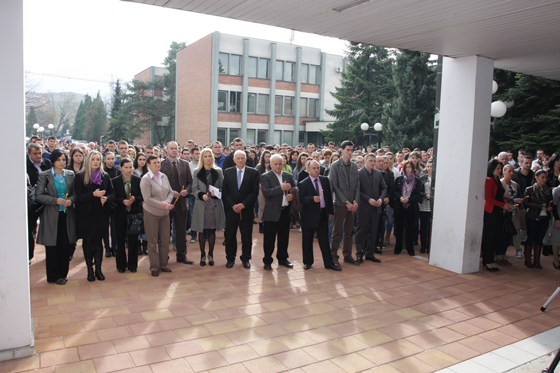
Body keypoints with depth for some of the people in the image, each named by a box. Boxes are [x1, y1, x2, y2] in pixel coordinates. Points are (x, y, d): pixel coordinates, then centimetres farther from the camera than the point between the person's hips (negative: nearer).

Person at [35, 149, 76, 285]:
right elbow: (39, 196, -5)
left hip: (67, 214, 3)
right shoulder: (44, 175, -1)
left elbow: (75, 193, 11)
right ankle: (53, 276, 14)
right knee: (52, 246, 3)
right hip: (51, 215, -3)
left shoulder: (70, 174, 8)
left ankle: (63, 272, 20)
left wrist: (70, 200, -10)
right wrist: (56, 200, -17)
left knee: (65, 245, 5)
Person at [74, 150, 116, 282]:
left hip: (101, 214, 2)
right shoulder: (80, 177, -1)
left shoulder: (105, 176, 7)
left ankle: (98, 268, 16)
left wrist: (106, 198, -16)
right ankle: (89, 269, 15)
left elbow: (112, 193, 5)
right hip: (85, 215, -2)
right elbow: (78, 196, -9)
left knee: (98, 241, 6)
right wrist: (93, 194, -23)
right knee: (87, 241, 4)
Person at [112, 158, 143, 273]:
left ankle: (132, 265, 16)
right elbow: (113, 198, -1)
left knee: (133, 240, 3)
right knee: (120, 240, 7)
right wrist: (123, 201, -18)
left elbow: (142, 197, 2)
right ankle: (121, 265, 21)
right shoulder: (115, 181, 0)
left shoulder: (138, 180, 1)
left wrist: (134, 199, -18)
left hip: (134, 213, 0)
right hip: (120, 214, 0)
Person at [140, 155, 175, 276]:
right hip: (151, 214, -5)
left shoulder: (164, 176, 6)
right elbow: (147, 199, -16)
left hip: (164, 213, 5)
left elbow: (170, 192, 7)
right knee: (153, 242, 3)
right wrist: (161, 205, -22)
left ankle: (163, 264, 23)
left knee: (165, 240, 9)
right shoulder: (145, 179, -11)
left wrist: (167, 202, -12)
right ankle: (154, 267, 14)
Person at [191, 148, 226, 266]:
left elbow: (222, 187, 6)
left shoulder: (218, 171, 7)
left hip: (215, 204, 1)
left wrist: (216, 193, -14)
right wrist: (202, 195, -18)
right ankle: (202, 255, 16)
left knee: (212, 230, 7)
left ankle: (211, 255, 18)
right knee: (202, 231, 4)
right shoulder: (197, 172, 5)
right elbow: (194, 189, 1)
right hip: (201, 205, -1)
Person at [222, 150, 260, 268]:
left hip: (247, 209, -1)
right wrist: (232, 205, -10)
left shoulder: (254, 173, 2)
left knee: (247, 236, 6)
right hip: (231, 209, 1)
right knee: (230, 235, 6)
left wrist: (243, 204, -12)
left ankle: (246, 259, 20)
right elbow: (225, 191, 2)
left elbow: (255, 192, -4)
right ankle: (230, 258, 20)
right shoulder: (227, 172, 7)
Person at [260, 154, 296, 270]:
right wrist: (281, 188, -25)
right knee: (269, 238, 3)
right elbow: (266, 192, -17)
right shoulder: (265, 177, -3)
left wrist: (292, 195, -7)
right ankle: (267, 261, 15)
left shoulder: (288, 176, 12)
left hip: (285, 211, 5)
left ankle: (282, 259, 28)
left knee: (284, 237, 13)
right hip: (272, 212, -4)